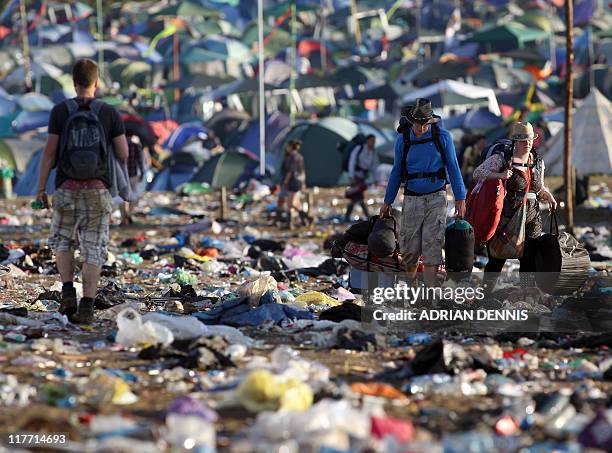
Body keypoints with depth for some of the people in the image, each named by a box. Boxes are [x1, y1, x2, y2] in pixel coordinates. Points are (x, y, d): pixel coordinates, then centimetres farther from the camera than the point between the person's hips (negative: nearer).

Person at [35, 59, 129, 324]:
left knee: (62, 240, 20)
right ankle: (87, 306, -7)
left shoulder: (61, 111, -2)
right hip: (98, 188, 0)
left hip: (67, 187, 0)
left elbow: (50, 152, -4)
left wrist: (41, 188, 2)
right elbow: (123, 155, 0)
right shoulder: (110, 113, 0)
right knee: (93, 248, 3)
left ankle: (68, 292, 4)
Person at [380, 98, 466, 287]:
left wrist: (460, 198, -2)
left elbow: (453, 168, 1)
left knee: (431, 247, -8)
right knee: (409, 249, 2)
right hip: (412, 199, 2)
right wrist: (387, 202, 13)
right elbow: (397, 172, 11)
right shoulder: (402, 140, 2)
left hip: (436, 198, -2)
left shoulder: (443, 136, -4)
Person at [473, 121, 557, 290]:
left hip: (531, 221, 5)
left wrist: (549, 197, 7)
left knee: (529, 260, 5)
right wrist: (499, 175, -22)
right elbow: (478, 173, -8)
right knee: (497, 260, -1)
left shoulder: (538, 162, 13)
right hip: (505, 218, -5)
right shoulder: (501, 159, -6)